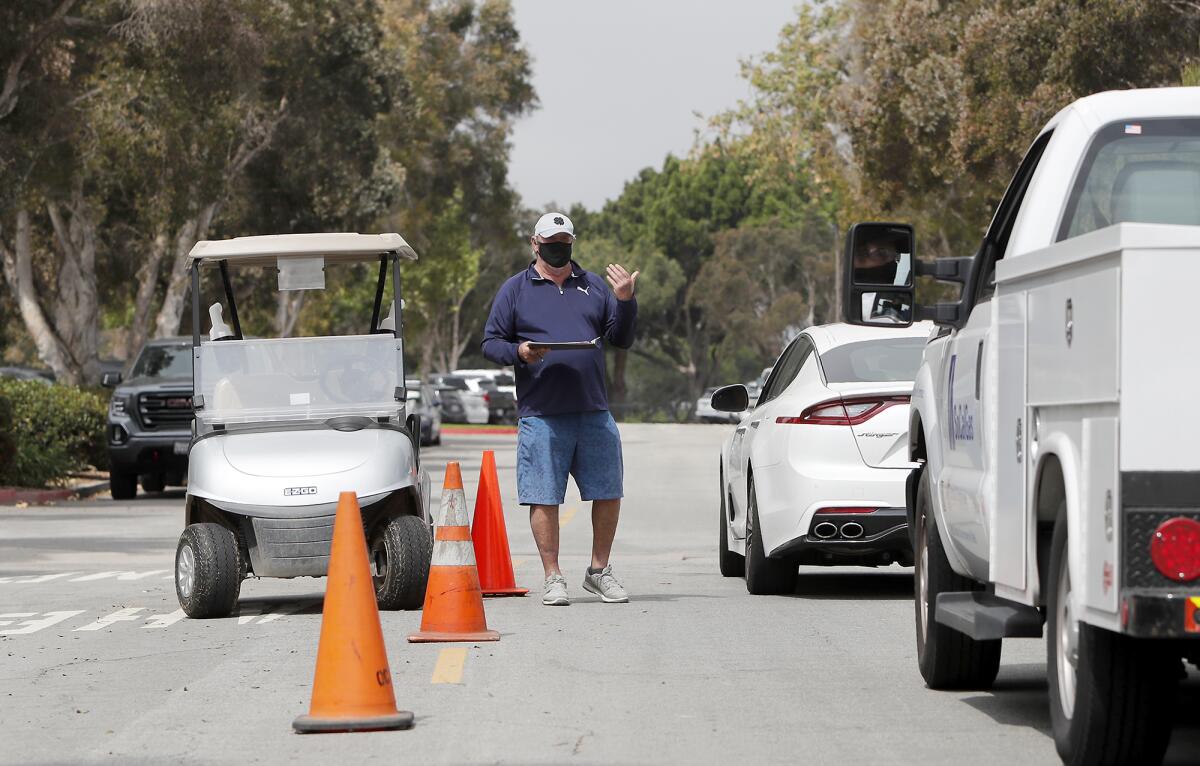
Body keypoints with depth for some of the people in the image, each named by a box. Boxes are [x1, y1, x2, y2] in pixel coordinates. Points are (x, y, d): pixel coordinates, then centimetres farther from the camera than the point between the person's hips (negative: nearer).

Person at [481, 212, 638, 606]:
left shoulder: (593, 286, 15)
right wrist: (518, 352, -14)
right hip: (541, 415, -3)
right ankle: (553, 579, 7)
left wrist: (625, 301, -2)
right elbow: (491, 343, 6)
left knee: (608, 494, 5)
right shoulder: (515, 289, 7)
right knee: (544, 499, -2)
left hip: (594, 413, 3)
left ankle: (599, 571, 19)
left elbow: (621, 339, 14)